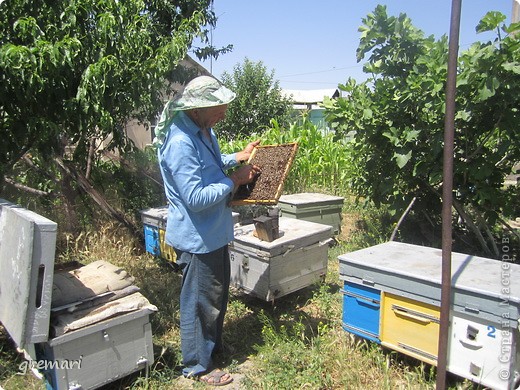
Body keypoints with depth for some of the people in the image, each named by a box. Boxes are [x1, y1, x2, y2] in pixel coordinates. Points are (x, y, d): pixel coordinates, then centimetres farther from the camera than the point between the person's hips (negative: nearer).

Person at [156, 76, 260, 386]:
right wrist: (234, 180, -21)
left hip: (215, 232, 10)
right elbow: (195, 198, -30)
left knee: (218, 293, 24)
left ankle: (214, 346, 45)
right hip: (197, 237, -10)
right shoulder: (180, 143, -28)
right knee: (200, 301, 7)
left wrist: (237, 158, 10)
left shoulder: (204, 130, 3)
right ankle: (197, 365, 29)